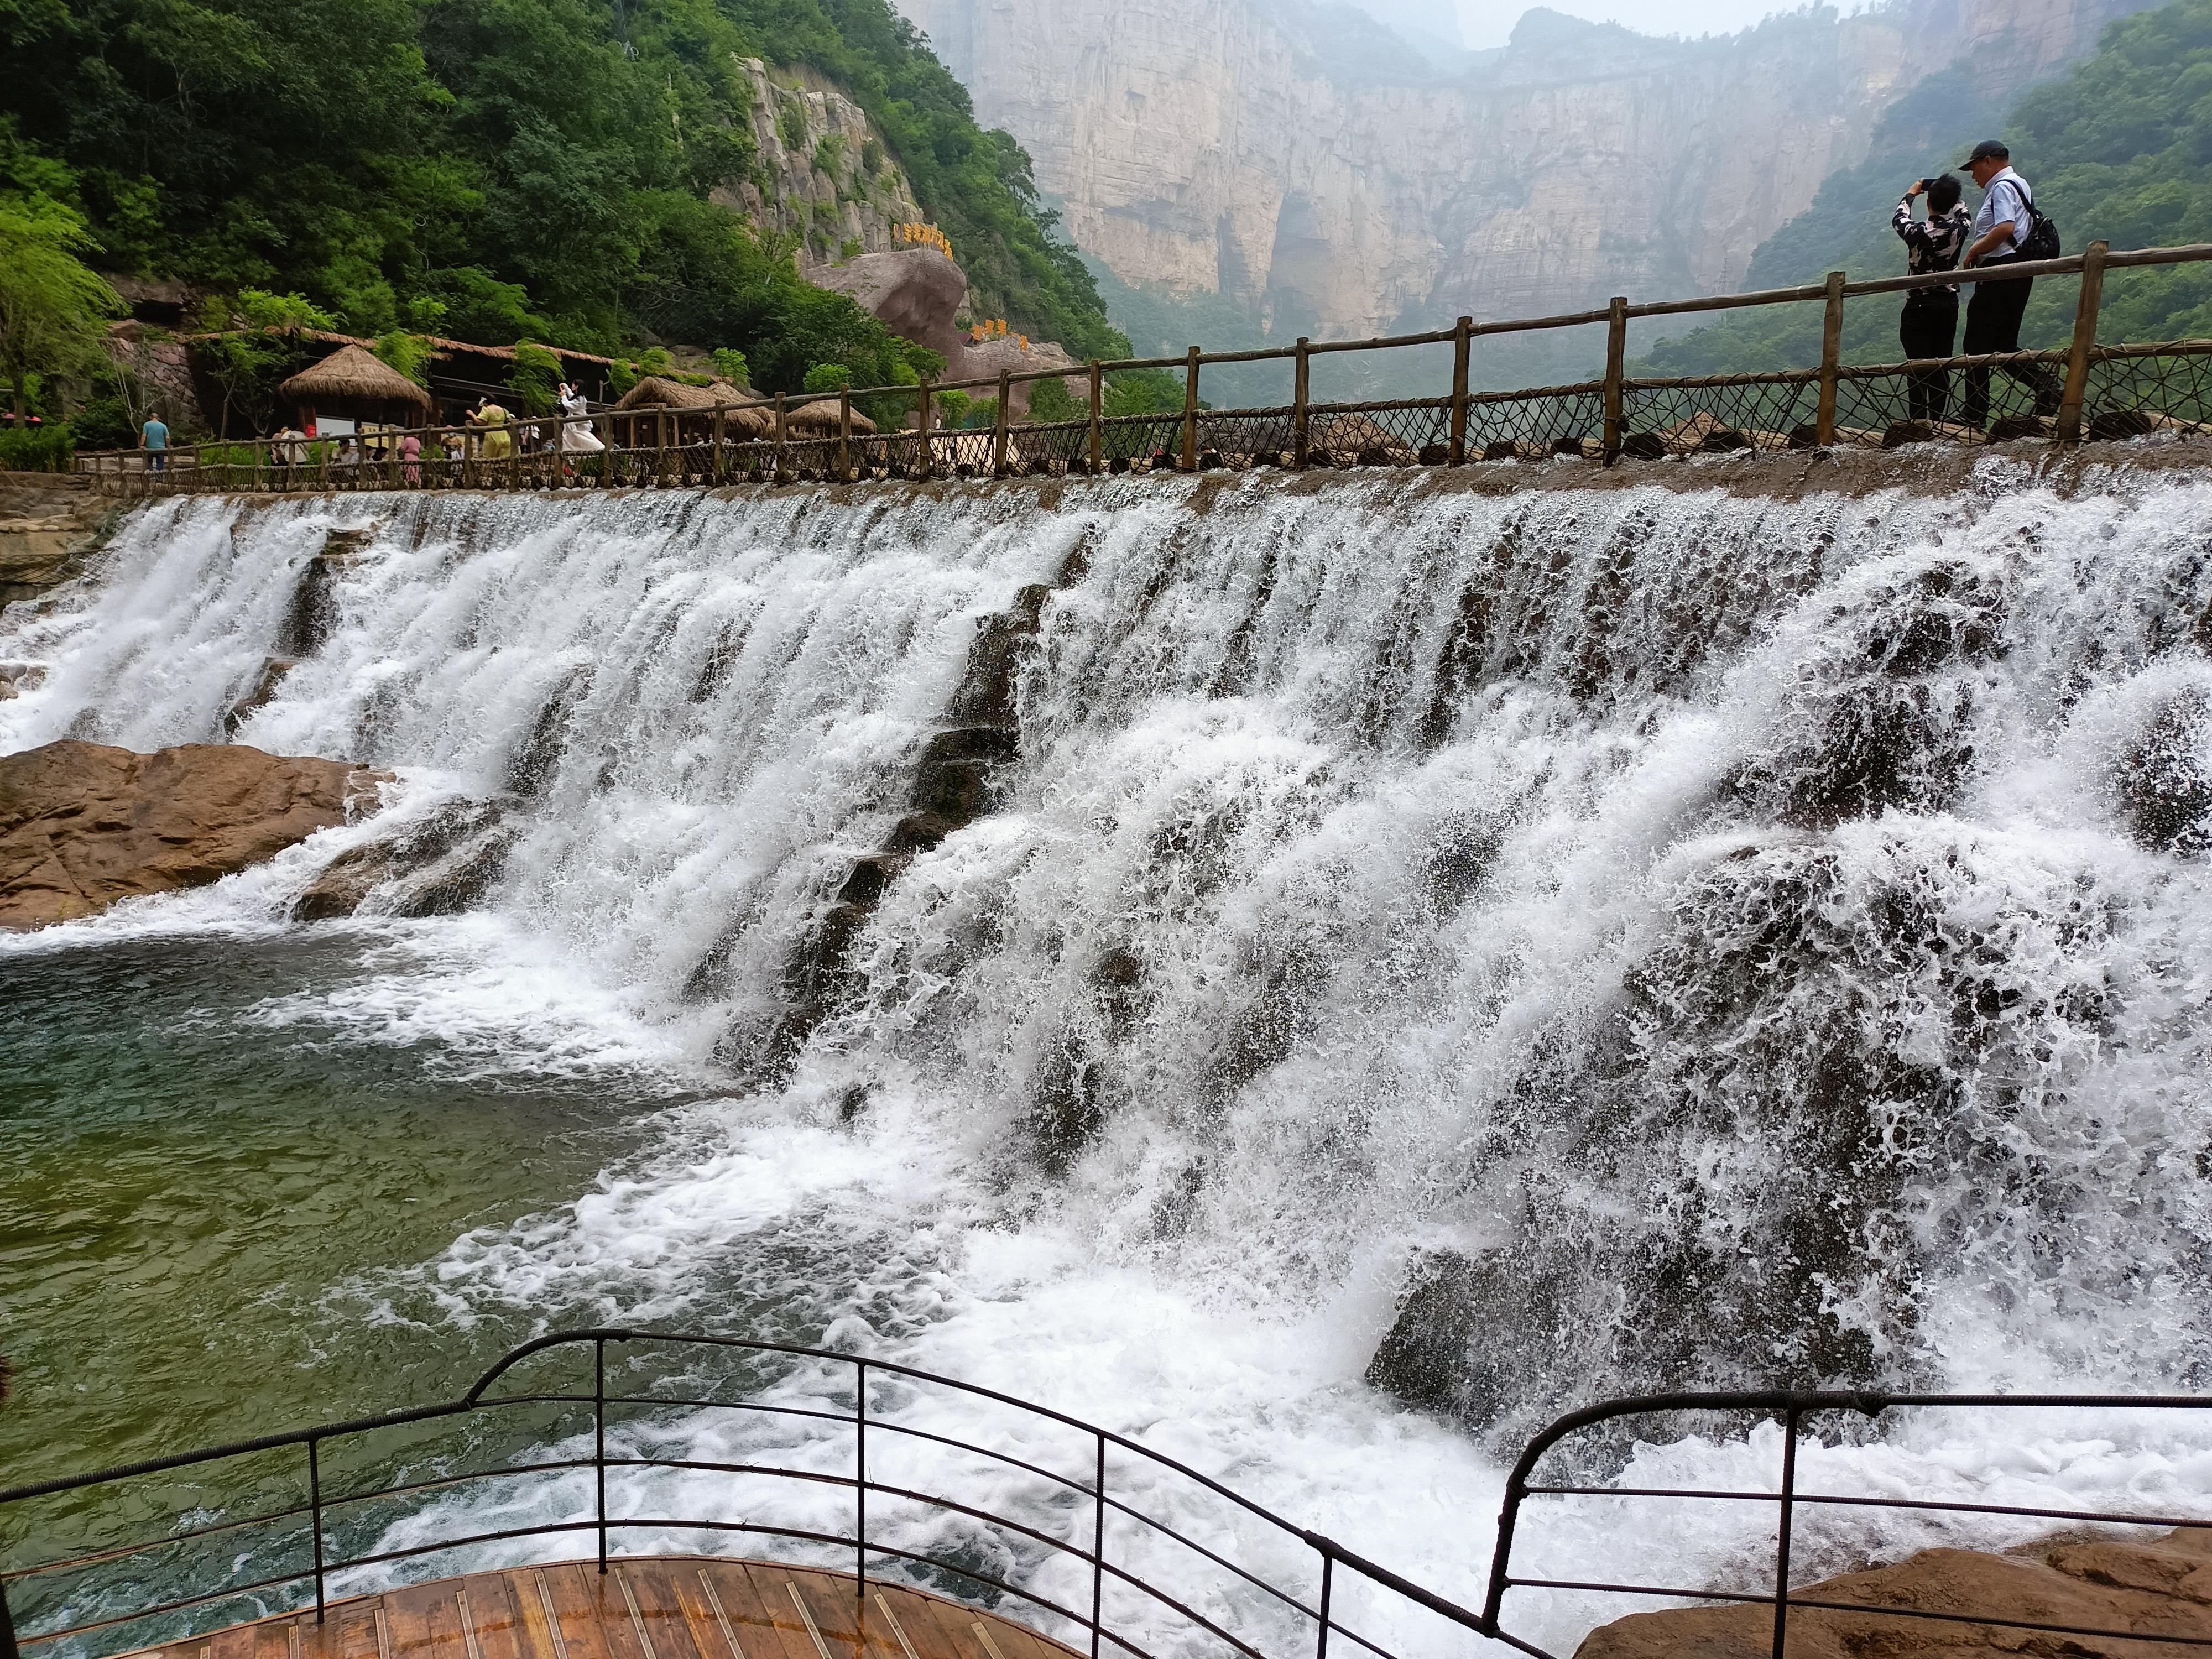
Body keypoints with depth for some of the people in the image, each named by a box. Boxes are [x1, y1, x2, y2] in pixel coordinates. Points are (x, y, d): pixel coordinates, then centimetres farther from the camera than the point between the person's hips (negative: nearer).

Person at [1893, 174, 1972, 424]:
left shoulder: (1917, 232, -14)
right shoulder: (1959, 229, -4)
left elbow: (1898, 219, 9)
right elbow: (1963, 213, 22)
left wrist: (1911, 193, 25)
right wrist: (1949, 191, 34)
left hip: (1919, 305, -4)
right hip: (1949, 305, 4)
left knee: (1918, 365, -4)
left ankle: (1920, 422, -10)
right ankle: (1936, 421, 9)